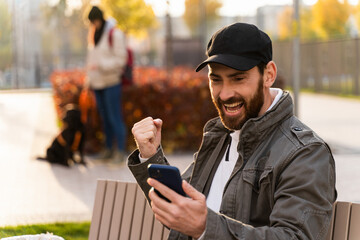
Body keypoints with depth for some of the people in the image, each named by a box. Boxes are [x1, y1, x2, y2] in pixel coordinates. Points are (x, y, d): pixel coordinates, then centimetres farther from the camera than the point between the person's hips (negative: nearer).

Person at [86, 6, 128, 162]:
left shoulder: (115, 34, -11)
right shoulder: (93, 34, 13)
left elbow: (120, 59, -14)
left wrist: (101, 65, -23)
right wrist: (90, 78, 15)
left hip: (111, 83, -7)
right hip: (98, 84, 7)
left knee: (115, 118, -5)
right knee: (105, 118, 12)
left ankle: (121, 151, 1)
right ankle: (108, 149, 19)